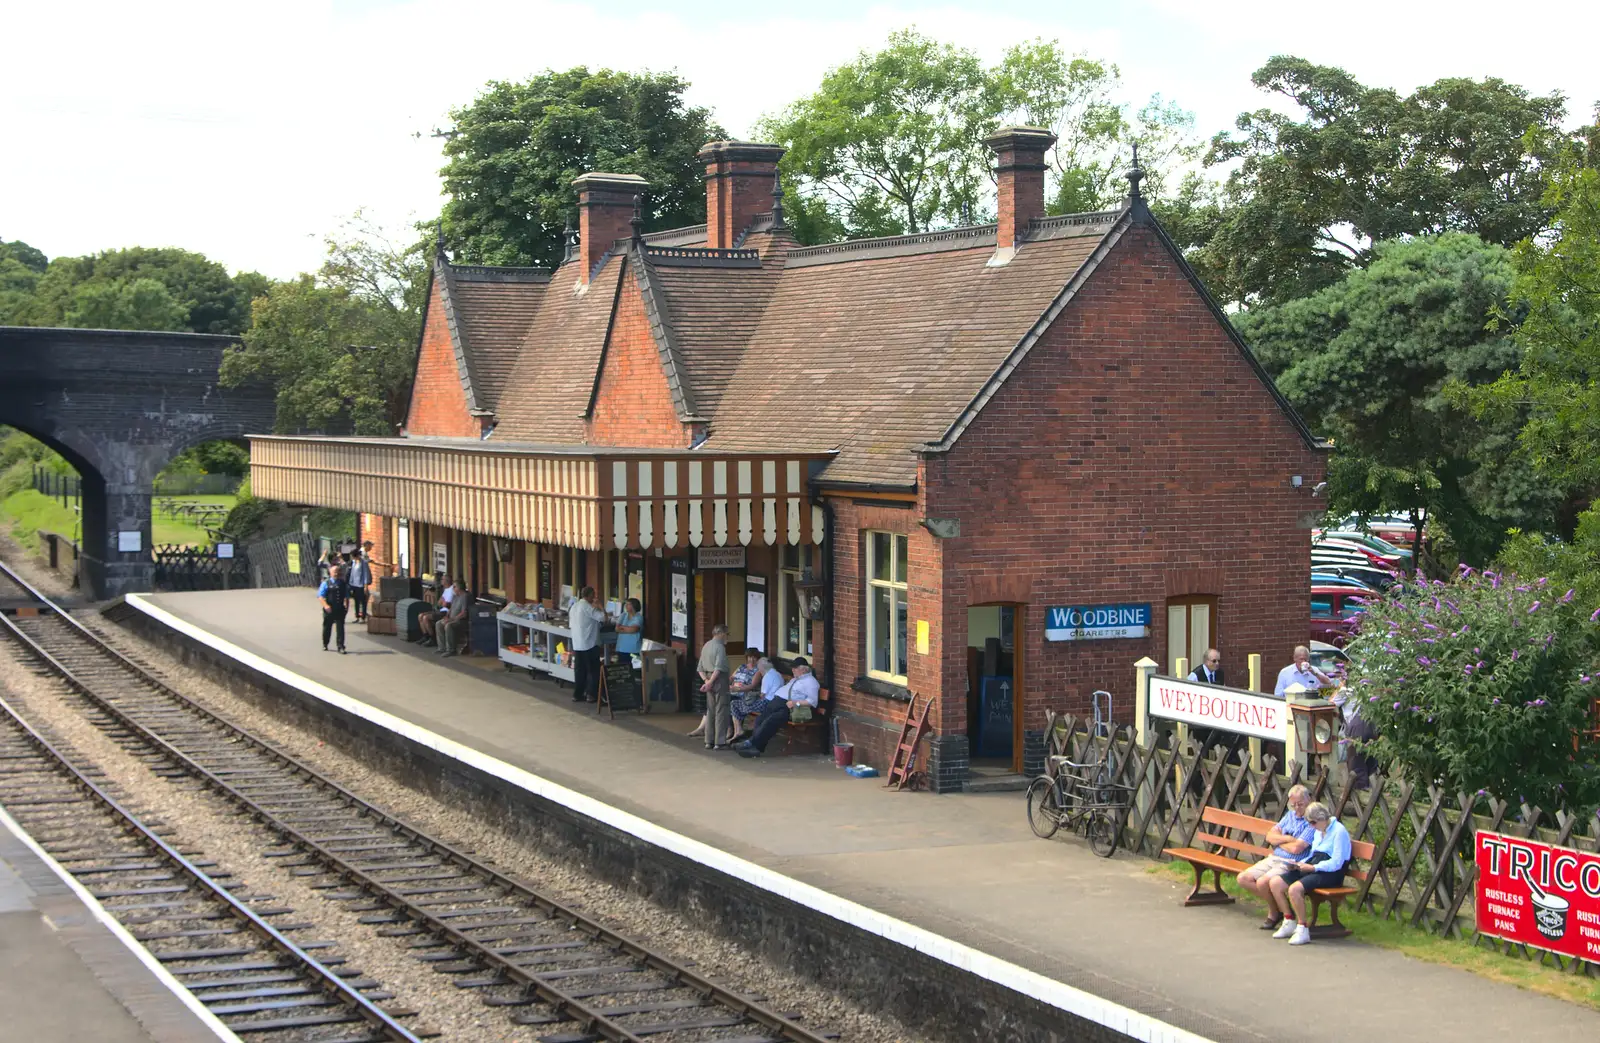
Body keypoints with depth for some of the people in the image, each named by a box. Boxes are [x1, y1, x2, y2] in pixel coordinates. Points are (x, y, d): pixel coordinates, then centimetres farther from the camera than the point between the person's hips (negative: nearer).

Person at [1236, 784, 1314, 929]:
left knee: (1263, 882, -30)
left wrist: (1278, 841, -2)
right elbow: (1270, 836, 9)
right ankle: (1273, 903, 7)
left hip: (1290, 865, -9)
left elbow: (1296, 848, -21)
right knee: (1243, 878, -3)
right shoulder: (1290, 815, 15)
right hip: (1273, 859, 9)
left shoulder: (1312, 822, -12)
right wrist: (1287, 839, -11)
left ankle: (1275, 913, -1)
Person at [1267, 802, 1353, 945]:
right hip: (1313, 868, 9)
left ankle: (1302, 929, -20)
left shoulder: (1339, 831, -11)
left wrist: (1313, 868, -19)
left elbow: (1336, 863, -17)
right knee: (1275, 883, -7)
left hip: (1331, 874, -9)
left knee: (1295, 888, -33)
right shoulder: (1319, 831, 17)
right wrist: (1300, 863, 5)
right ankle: (1289, 922, 4)